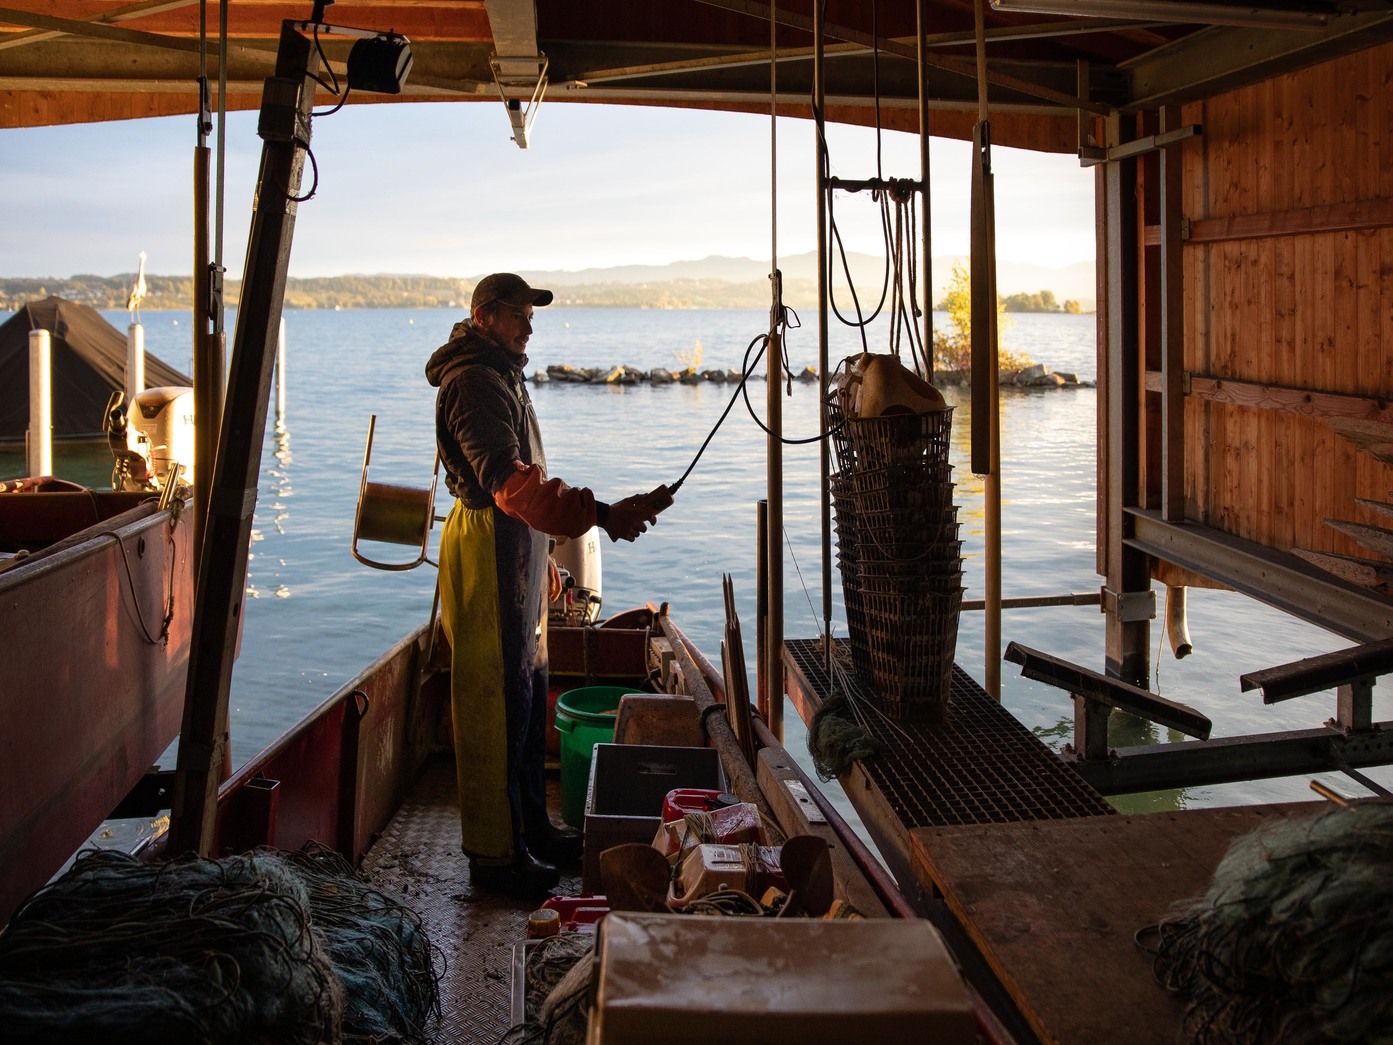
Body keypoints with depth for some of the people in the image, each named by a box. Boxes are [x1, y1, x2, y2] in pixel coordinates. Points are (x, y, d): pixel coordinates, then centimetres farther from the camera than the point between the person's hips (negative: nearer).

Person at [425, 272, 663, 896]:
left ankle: (531, 828, 26)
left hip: (517, 550, 11)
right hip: (487, 547, -11)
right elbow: (508, 481, -30)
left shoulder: (504, 377, 20)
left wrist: (543, 565, 28)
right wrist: (599, 514, -38)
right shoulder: (474, 382, -15)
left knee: (528, 694, 15)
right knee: (498, 702, -8)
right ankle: (495, 853, -2)